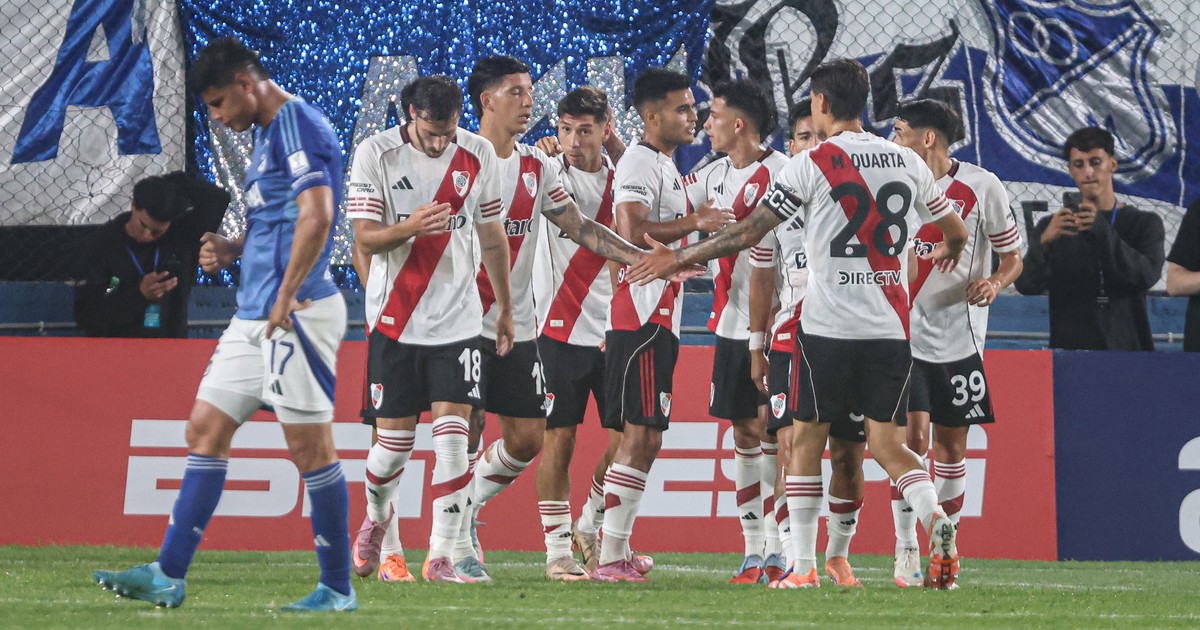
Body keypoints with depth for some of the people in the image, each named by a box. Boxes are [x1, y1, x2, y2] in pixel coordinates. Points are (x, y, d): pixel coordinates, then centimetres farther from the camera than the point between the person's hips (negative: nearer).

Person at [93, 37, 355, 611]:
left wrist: (286, 298, -21)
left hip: (295, 314, -10)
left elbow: (316, 217, -22)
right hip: (254, 315, 10)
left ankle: (337, 589, 2)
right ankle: (168, 576, 8)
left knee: (309, 446, -5)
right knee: (206, 429, 8)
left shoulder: (297, 125, -12)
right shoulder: (268, 133, 20)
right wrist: (232, 250, 13)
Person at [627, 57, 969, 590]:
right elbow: (956, 231, 21)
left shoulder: (811, 165, -5)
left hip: (829, 326, -4)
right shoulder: (906, 162, 9)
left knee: (806, 438, 9)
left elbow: (749, 232, -7)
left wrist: (679, 259, 3)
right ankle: (936, 518, -20)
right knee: (885, 444, 8)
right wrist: (947, 253, 46)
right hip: (891, 327, 4)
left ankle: (802, 565, 7)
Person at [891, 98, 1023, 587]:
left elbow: (1013, 256, 2)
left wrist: (995, 282, -18)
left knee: (951, 445, 5)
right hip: (903, 333, 0)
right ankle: (905, 552, -8)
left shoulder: (981, 187, -3)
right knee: (912, 436, -12)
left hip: (958, 336, 0)